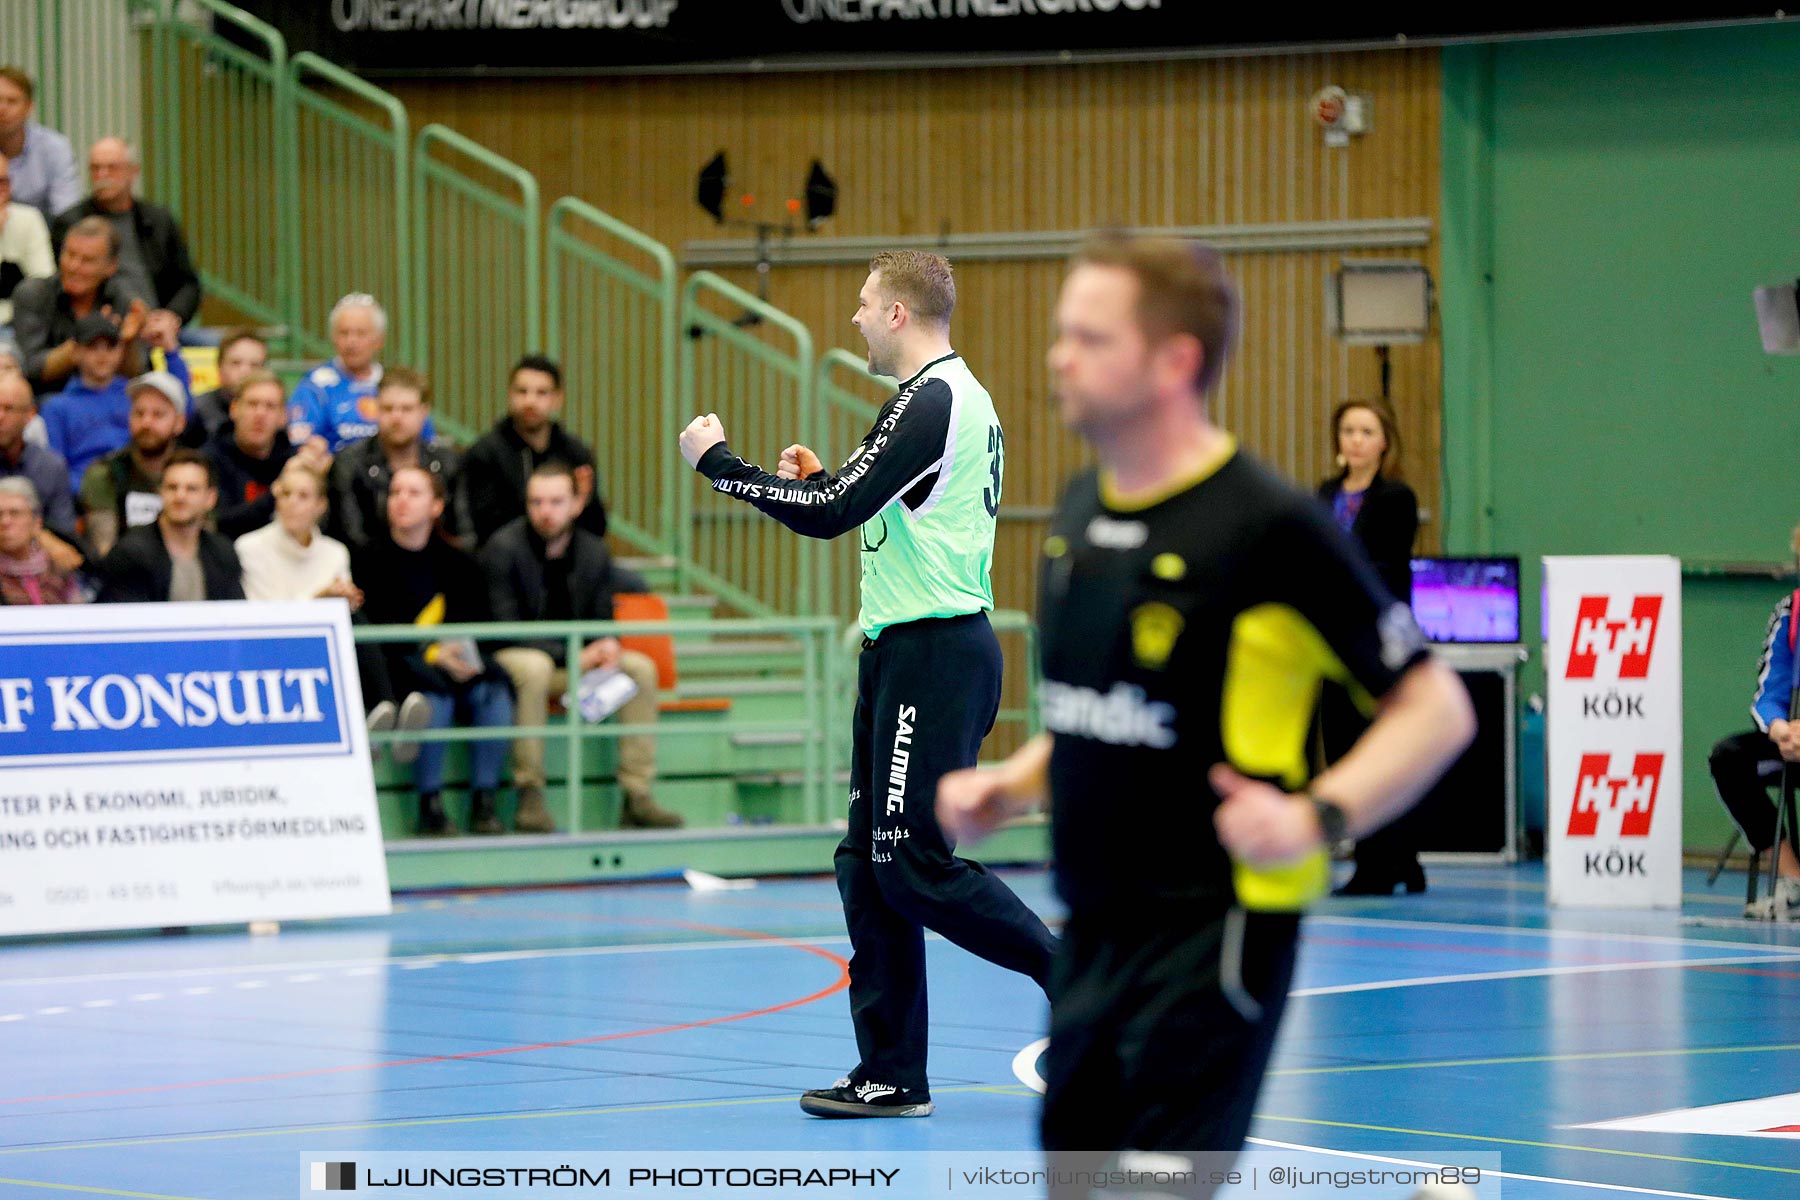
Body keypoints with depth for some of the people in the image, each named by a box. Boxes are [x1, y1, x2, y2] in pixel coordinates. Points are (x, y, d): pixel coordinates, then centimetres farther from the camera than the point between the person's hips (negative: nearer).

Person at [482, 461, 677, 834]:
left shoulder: (595, 552, 3)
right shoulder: (502, 548, -14)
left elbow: (602, 621, 11)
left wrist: (608, 645, -16)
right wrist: (573, 657, -25)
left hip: (577, 661, 6)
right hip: (512, 658, -6)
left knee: (640, 667, -14)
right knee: (533, 666, -39)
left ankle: (637, 797, -17)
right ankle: (529, 799, -37)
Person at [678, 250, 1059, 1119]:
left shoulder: (931, 402, -15)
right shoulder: (957, 396, 18)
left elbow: (831, 513, -20)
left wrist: (717, 462, -10)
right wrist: (815, 484, 13)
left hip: (934, 653, -10)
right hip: (910, 652, 10)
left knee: (917, 866, -9)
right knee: (869, 866, 8)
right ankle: (894, 1075, 9)